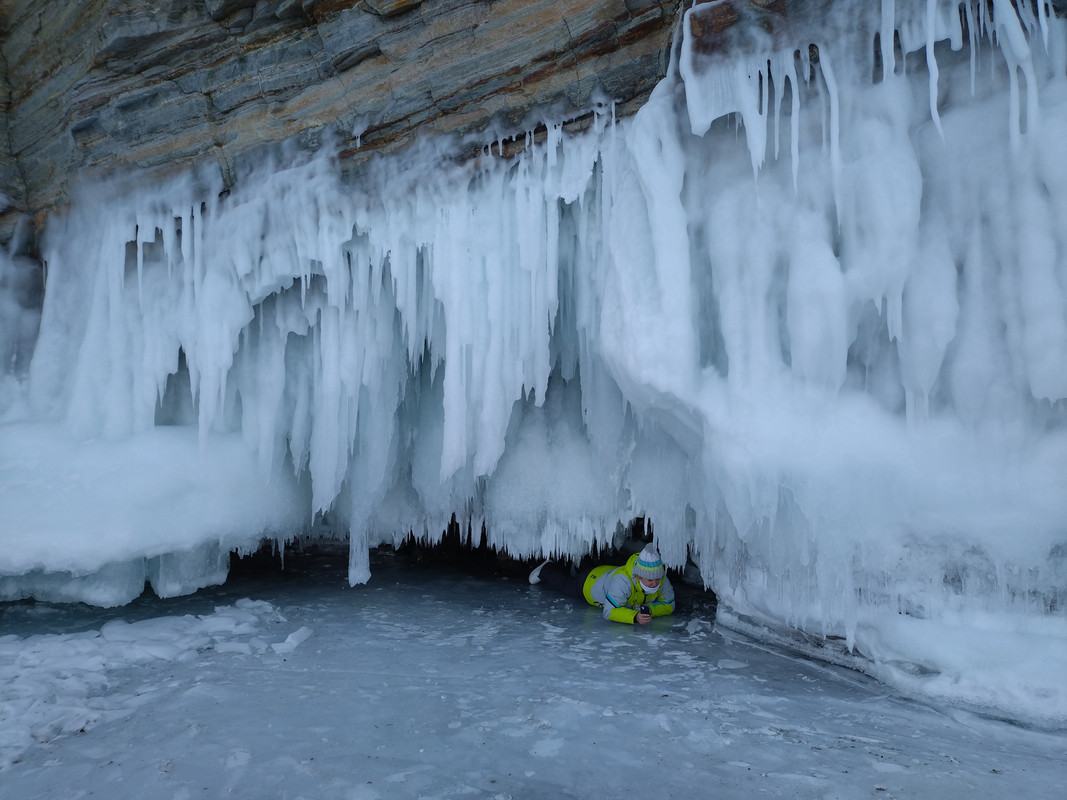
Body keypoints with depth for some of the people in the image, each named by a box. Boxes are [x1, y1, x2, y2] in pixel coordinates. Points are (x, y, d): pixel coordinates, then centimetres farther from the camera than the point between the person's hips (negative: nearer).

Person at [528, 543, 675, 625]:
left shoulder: (661, 578, -35)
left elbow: (668, 605, -24)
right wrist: (635, 617, -63)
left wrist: (648, 610, -41)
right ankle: (546, 568, 56)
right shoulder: (622, 580, -50)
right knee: (565, 583, 29)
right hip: (590, 581, -3)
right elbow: (609, 612, -49)